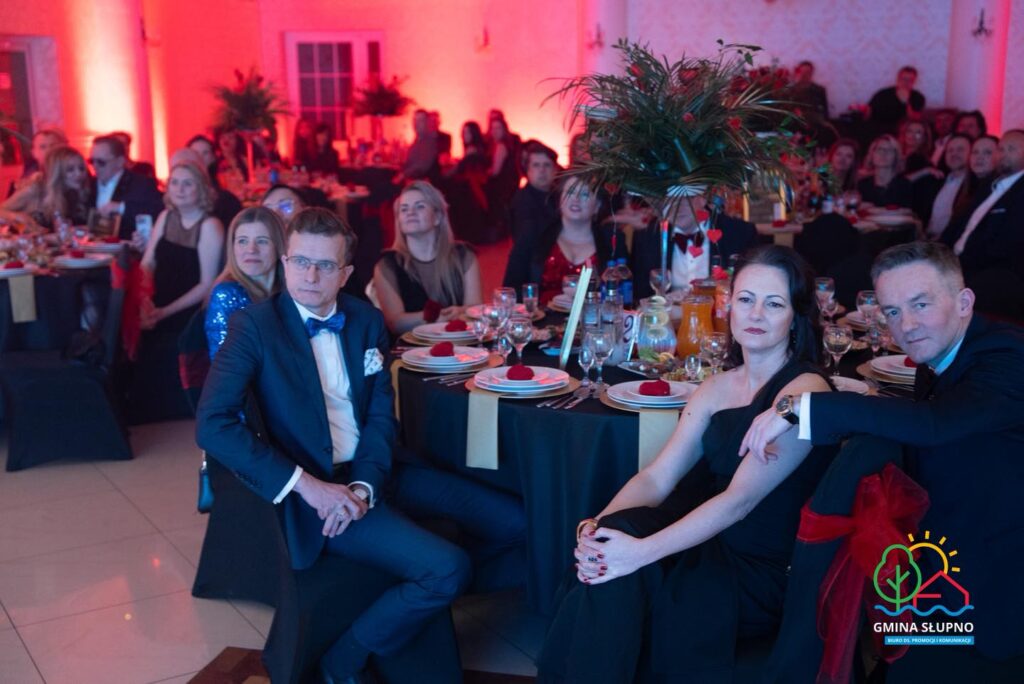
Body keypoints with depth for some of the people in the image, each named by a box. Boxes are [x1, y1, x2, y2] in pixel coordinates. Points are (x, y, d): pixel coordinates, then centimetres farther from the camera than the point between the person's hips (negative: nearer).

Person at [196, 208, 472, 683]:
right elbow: (212, 424, -18)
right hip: (307, 495, -6)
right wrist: (305, 483, -24)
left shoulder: (368, 322, 9)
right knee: (448, 570, -20)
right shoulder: (254, 325, -7)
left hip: (365, 481, 7)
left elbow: (382, 417, 8)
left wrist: (365, 486, -11)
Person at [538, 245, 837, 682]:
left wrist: (644, 551, -31)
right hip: (710, 546, 6)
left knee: (623, 565, -26)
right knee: (608, 554, -23)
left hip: (765, 573, -5)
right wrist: (598, 527, -20)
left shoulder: (805, 391, -14)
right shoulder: (717, 388, 8)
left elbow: (739, 499, -22)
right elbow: (657, 477, 0)